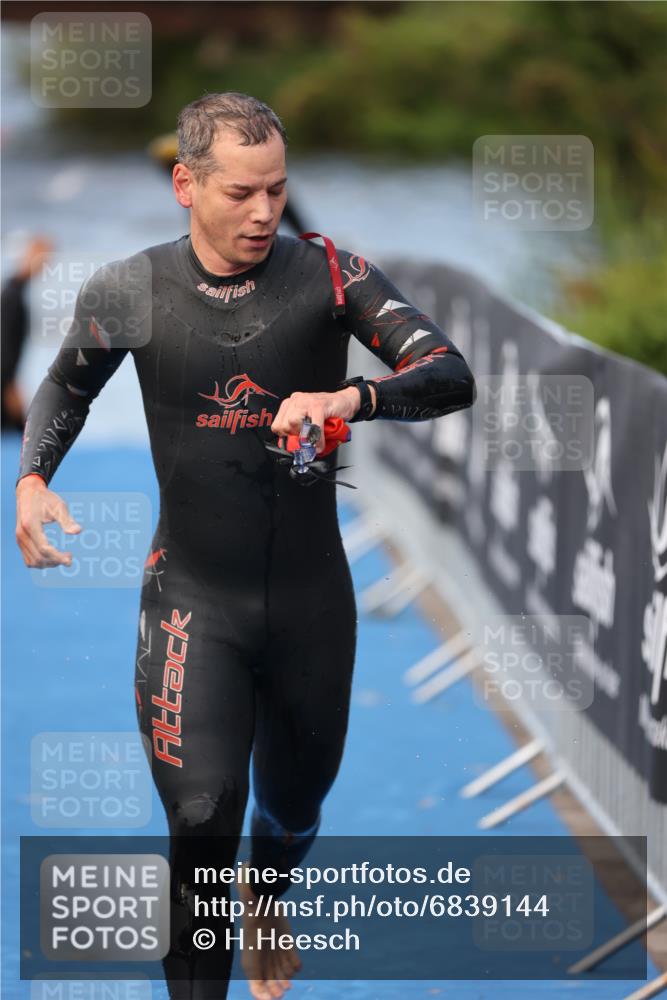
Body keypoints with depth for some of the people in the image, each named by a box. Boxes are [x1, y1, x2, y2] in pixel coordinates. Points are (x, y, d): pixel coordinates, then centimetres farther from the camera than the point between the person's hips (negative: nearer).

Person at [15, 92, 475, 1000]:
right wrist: (31, 478, -4)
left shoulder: (327, 275, -10)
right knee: (202, 818, -16)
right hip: (192, 597, -1)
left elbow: (452, 379, -17)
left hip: (312, 597, 2)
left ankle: (265, 901, 57)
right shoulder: (129, 293, -6)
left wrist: (352, 398, -36)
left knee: (295, 802, 21)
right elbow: (67, 385, 14)